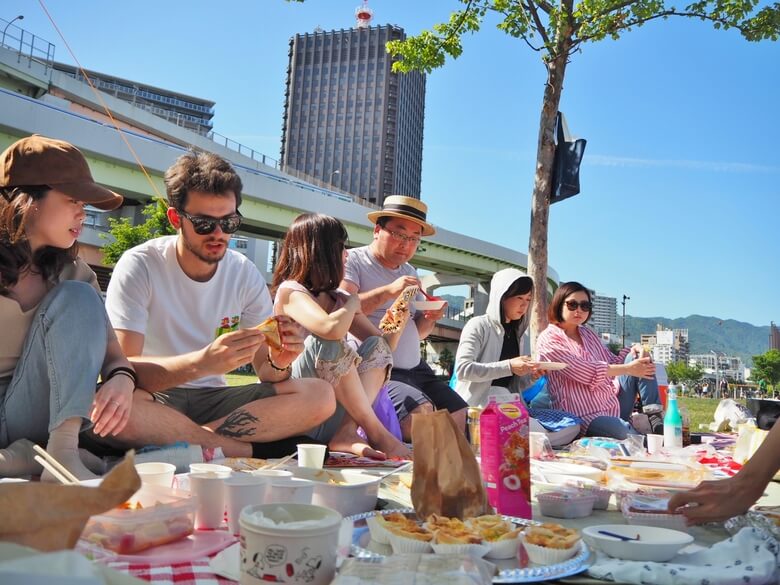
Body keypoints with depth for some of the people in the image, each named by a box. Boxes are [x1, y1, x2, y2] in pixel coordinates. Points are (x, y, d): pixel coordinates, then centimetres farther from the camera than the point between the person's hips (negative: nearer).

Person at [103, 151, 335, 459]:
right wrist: (203, 361, -39)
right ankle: (255, 451, -20)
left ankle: (173, 441, -22)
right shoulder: (138, 266, -12)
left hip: (212, 398, 4)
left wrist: (278, 364, -23)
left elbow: (265, 372, 2)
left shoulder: (245, 274, 0)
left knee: (321, 396, -18)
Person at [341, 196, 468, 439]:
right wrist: (388, 291, -26)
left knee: (459, 416, -6)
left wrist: (429, 318, 1)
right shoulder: (353, 261, -3)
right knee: (422, 413, -28)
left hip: (415, 368, 8)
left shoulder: (409, 272, 20)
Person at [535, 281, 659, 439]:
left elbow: (612, 362, 20)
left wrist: (634, 350, -1)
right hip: (586, 417, -8)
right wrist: (628, 369, -16)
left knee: (636, 357, -6)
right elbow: (583, 371, -17)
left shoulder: (587, 333, 19)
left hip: (615, 405, 8)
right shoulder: (548, 339, -6)